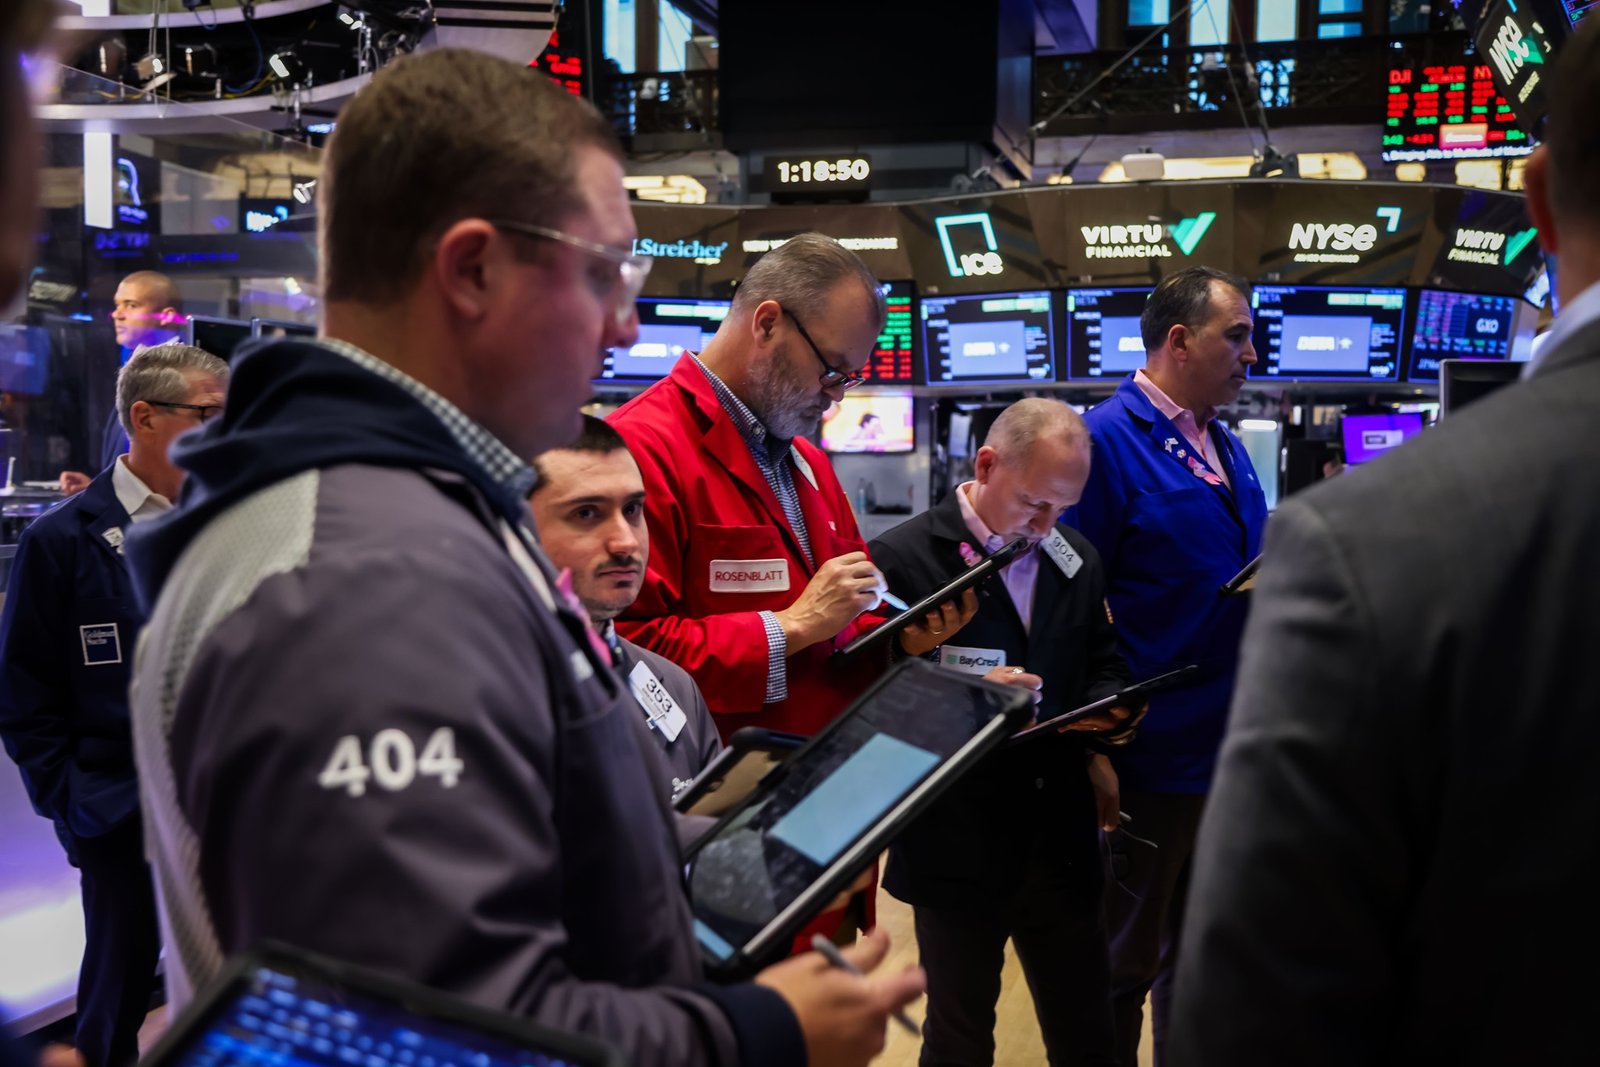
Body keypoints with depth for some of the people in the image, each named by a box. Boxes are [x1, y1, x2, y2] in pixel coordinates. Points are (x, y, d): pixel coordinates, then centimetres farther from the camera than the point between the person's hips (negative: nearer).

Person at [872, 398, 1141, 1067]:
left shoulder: (1078, 561, 7)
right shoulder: (902, 559, -12)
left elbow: (1102, 666, 15)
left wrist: (1106, 711, -7)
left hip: (1062, 842, 5)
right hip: (958, 852, -5)